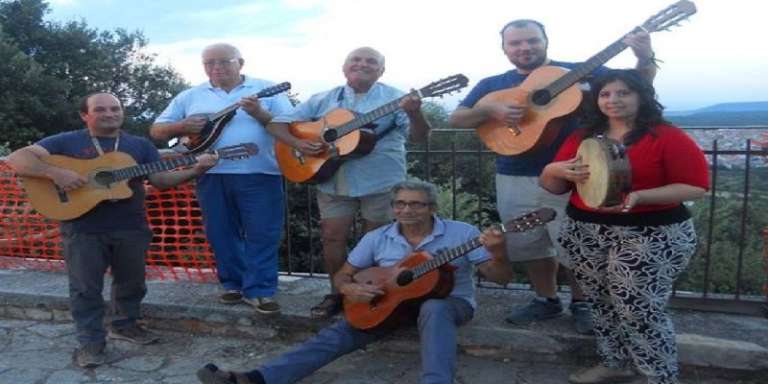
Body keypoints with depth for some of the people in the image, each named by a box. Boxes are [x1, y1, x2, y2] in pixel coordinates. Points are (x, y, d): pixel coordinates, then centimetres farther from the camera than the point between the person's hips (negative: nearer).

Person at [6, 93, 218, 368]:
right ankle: (91, 341, 17)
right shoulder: (66, 142, 1)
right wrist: (54, 172, -24)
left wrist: (195, 171, -14)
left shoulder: (140, 145, 9)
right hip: (82, 229, -3)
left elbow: (161, 180, 3)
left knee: (132, 282, 14)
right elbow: (16, 159, -6)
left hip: (131, 228, 3)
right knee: (85, 288, 2)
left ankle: (124, 325, 36)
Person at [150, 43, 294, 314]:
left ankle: (259, 290, 7)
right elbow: (157, 130, 12)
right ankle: (233, 284, 25)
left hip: (259, 173, -2)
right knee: (221, 233, 10)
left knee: (263, 233, -2)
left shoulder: (266, 89, 4)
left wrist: (261, 114, -19)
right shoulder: (190, 96, 12)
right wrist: (182, 126, -9)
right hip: (211, 175, 3)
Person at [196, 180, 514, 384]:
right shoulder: (377, 238, 0)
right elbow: (342, 274, 6)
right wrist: (349, 289, -19)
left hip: (450, 301, -2)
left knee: (432, 309, -39)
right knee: (342, 331, -19)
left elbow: (501, 277, -10)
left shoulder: (462, 233, -9)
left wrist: (497, 255, -34)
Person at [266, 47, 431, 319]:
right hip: (334, 182, 3)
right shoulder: (323, 100, 7)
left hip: (382, 183, -2)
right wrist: (298, 144, -12)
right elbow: (277, 124, 8)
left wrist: (414, 114, -32)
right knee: (333, 237, 5)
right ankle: (337, 293, 24)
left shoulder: (394, 98, 0)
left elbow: (420, 137, -11)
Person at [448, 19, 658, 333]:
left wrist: (645, 59, -23)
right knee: (528, 246, 14)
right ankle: (547, 300, 34)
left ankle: (581, 304, 25)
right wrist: (491, 110, -17)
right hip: (514, 179, 4)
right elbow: (456, 119, 1)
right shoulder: (492, 85, 9)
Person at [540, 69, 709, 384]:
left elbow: (696, 186, -13)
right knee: (602, 303, 14)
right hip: (586, 234, 6)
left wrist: (639, 196, -26)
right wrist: (555, 170, -15)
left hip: (652, 237, -5)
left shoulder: (668, 137, -7)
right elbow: (552, 187, 10)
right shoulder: (582, 137, 8)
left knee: (639, 311, -7)